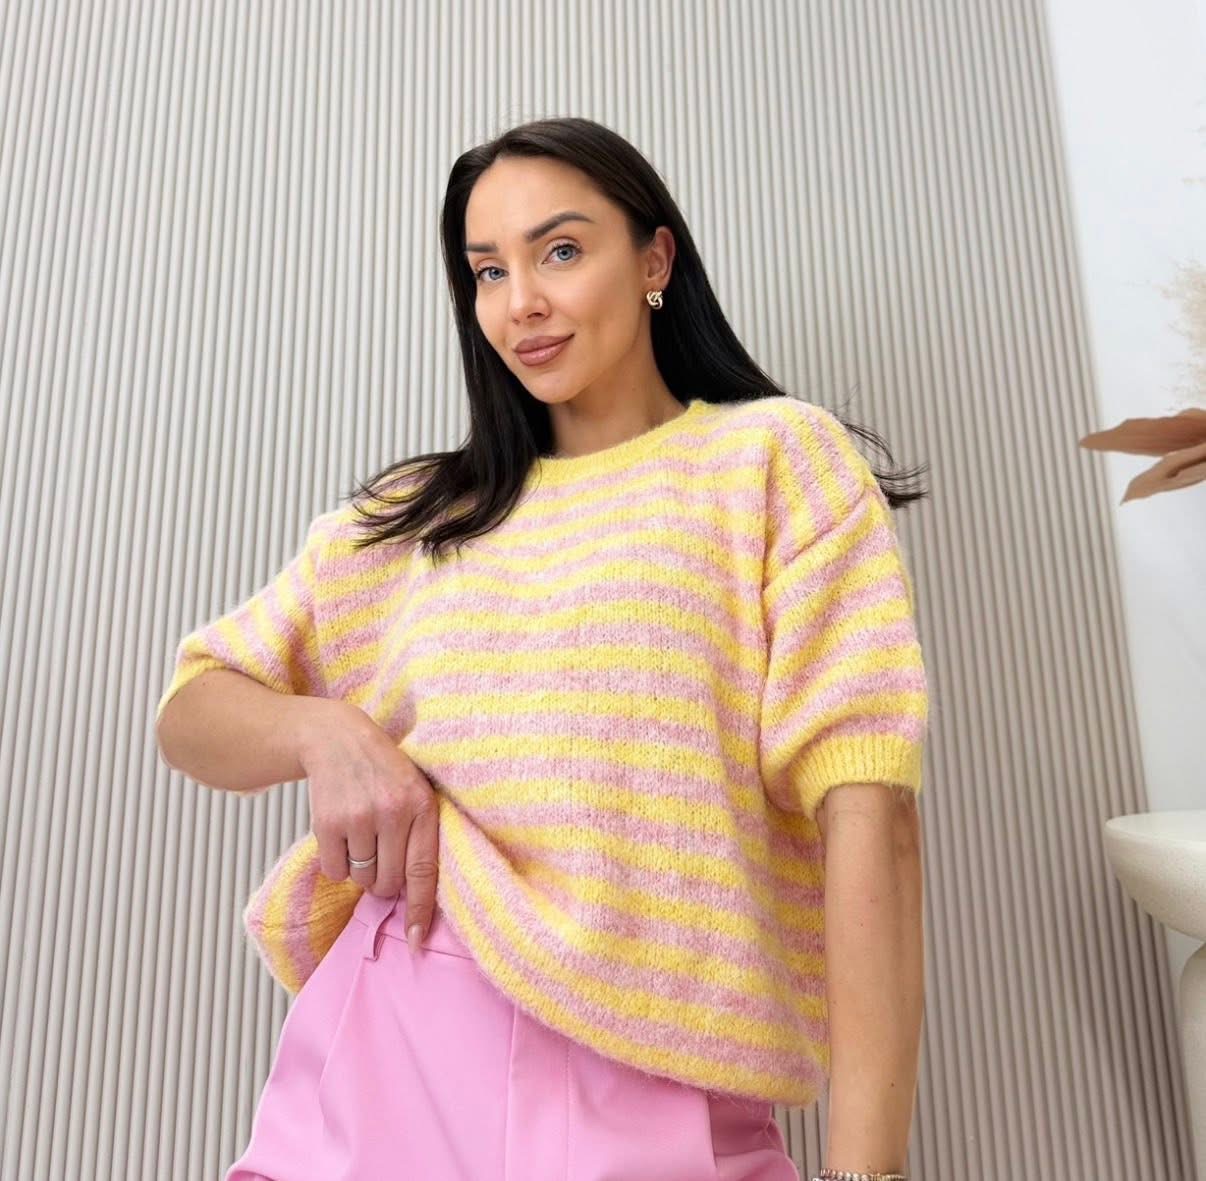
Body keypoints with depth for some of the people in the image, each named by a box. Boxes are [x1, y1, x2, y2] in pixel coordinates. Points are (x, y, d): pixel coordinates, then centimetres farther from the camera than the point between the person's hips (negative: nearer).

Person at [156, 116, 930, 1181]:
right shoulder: (415, 514, 11)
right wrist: (326, 731, -11)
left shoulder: (777, 456, -1)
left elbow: (866, 802, -10)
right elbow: (193, 710, 12)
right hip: (380, 1063, 4)